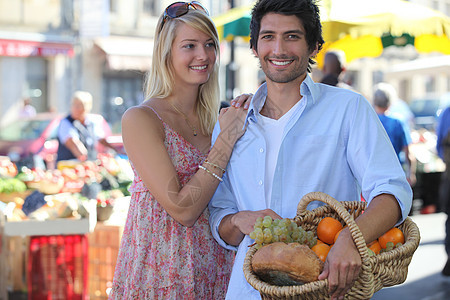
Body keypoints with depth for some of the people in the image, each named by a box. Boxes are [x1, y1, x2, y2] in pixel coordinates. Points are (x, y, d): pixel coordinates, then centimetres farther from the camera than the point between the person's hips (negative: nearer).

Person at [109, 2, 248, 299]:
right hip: (162, 271, -5)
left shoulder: (214, 118, 6)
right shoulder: (139, 119, -12)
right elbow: (182, 209, -19)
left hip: (213, 269, 6)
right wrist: (227, 138, -17)